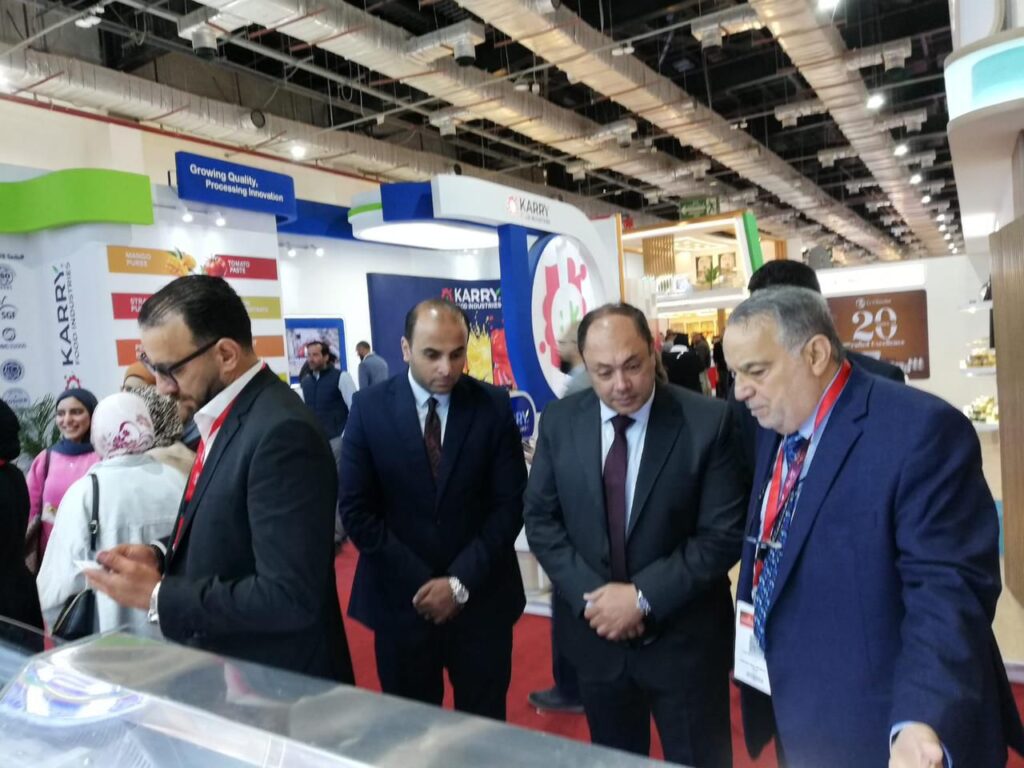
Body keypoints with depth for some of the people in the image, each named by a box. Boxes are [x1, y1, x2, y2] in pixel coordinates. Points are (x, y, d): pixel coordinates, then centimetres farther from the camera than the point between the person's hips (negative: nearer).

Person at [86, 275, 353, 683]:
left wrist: (157, 596, -20)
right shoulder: (225, 415, 2)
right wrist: (161, 555, -2)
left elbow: (289, 596, -29)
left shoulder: (281, 431, -28)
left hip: (277, 682, -8)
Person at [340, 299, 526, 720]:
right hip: (401, 598, 0)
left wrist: (461, 581, -11)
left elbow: (510, 504, -5)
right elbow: (356, 510, -7)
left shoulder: (494, 406, -5)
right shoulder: (369, 408, -6)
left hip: (481, 597, 1)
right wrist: (422, 582, -11)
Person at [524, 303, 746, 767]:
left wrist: (644, 597, -18)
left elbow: (724, 534, -13)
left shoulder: (709, 422, -14)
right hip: (594, 631, 3)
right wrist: (589, 594, -13)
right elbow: (540, 518, -1)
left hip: (683, 637, -2)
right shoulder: (559, 422, -4)